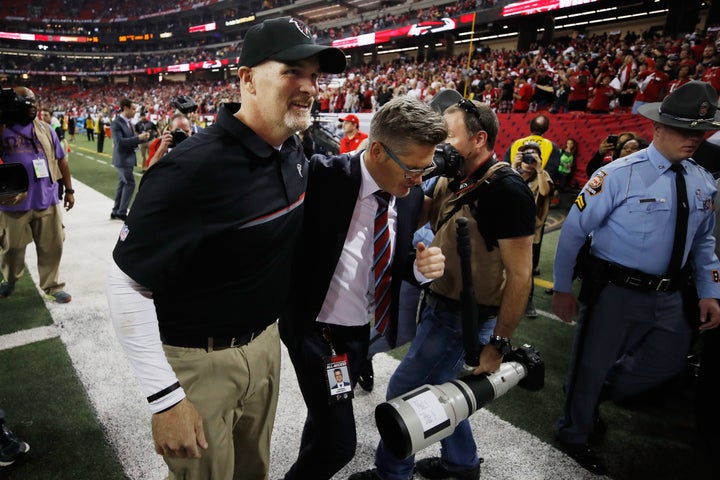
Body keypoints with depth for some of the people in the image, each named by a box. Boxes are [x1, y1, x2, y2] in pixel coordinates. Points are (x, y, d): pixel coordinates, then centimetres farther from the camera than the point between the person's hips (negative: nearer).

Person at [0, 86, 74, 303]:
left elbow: (61, 160, 11)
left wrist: (69, 190, 10)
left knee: (52, 246, 6)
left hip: (47, 200, 2)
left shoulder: (45, 129, 8)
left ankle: (52, 287, 20)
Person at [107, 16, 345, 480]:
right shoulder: (191, 168, -28)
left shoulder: (294, 151, -3)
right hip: (198, 361, -6)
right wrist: (165, 399, -21)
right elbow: (127, 286, -23)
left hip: (266, 341, 7)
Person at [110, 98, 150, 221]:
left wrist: (142, 137, -4)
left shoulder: (128, 122, 11)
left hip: (128, 158, 9)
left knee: (122, 184, 14)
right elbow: (120, 141, -24)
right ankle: (121, 212, -3)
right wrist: (138, 138, -25)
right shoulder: (116, 123, -15)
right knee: (130, 183, -10)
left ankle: (116, 212, 24)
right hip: (122, 159, -9)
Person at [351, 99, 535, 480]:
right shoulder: (452, 181, 3)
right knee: (438, 385, 22)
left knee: (403, 391, 4)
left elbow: (520, 274, -21)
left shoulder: (506, 190, -21)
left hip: (464, 316, -8)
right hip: (440, 304, 8)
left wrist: (498, 343, -18)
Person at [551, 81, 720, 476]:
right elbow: (573, 230, -14)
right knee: (592, 364, 9)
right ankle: (574, 434, 36)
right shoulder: (619, 175, -15)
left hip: (671, 295, 7)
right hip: (615, 291, -6)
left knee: (668, 363, 22)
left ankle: (594, 394, 48)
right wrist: (562, 289, -12)